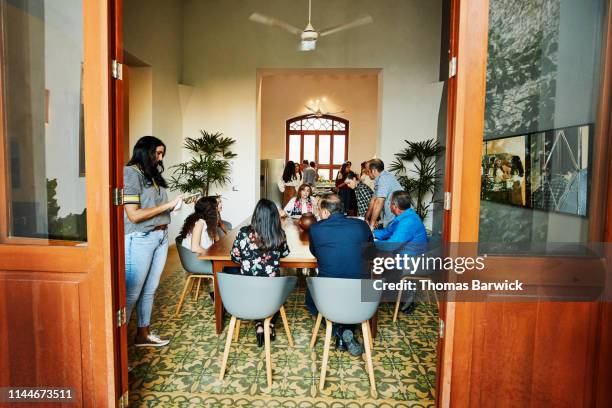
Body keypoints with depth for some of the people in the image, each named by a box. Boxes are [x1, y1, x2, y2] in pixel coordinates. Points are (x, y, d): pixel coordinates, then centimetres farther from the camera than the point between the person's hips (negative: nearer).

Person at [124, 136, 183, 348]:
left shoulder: (153, 174, 12)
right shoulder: (131, 173, -11)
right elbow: (134, 215, -18)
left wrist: (177, 202, 2)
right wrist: (168, 205, -16)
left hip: (161, 237, 8)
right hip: (140, 239, -8)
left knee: (150, 290, 15)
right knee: (131, 293, -2)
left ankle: (143, 334, 28)